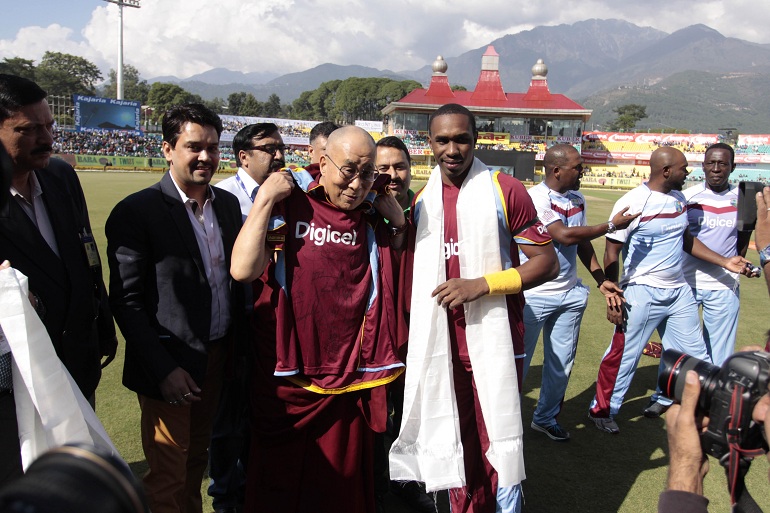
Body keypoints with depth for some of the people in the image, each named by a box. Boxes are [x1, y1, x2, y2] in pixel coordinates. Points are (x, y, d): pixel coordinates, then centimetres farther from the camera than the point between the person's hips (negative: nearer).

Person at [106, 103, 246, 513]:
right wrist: (164, 370, -18)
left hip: (218, 357, 6)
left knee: (196, 463, 21)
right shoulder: (136, 212, -13)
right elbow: (127, 302, -13)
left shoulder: (228, 204, 6)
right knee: (167, 478, 8)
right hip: (170, 366, -5)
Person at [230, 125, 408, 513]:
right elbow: (242, 270, -21)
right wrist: (265, 199, -20)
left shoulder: (372, 215, 3)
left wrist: (398, 223, -1)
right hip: (288, 377, -3)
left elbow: (391, 277, 11)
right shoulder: (287, 204, -10)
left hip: (350, 383, 3)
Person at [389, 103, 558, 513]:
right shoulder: (422, 202, 8)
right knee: (453, 444, 14)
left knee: (500, 445, 4)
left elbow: (547, 261, -7)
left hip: (495, 341, -4)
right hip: (441, 344, 4)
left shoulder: (505, 191, -6)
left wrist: (481, 284, -17)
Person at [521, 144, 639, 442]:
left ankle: (546, 417, 31)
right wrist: (611, 226, -16)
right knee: (519, 360, 4)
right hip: (534, 295, -7)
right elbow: (565, 236, -23)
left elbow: (582, 243, 15)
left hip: (570, 294, 7)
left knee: (562, 363, 14)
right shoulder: (535, 198, -16)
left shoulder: (577, 199, 7)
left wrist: (601, 280, 10)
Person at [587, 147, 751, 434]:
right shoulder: (633, 203, -16)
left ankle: (664, 400, 35)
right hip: (642, 293, -8)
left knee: (695, 356, 14)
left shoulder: (679, 199, 7)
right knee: (624, 356, 2)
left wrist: (724, 262, 14)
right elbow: (612, 252, -14)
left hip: (679, 291, 8)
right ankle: (602, 410, 20)